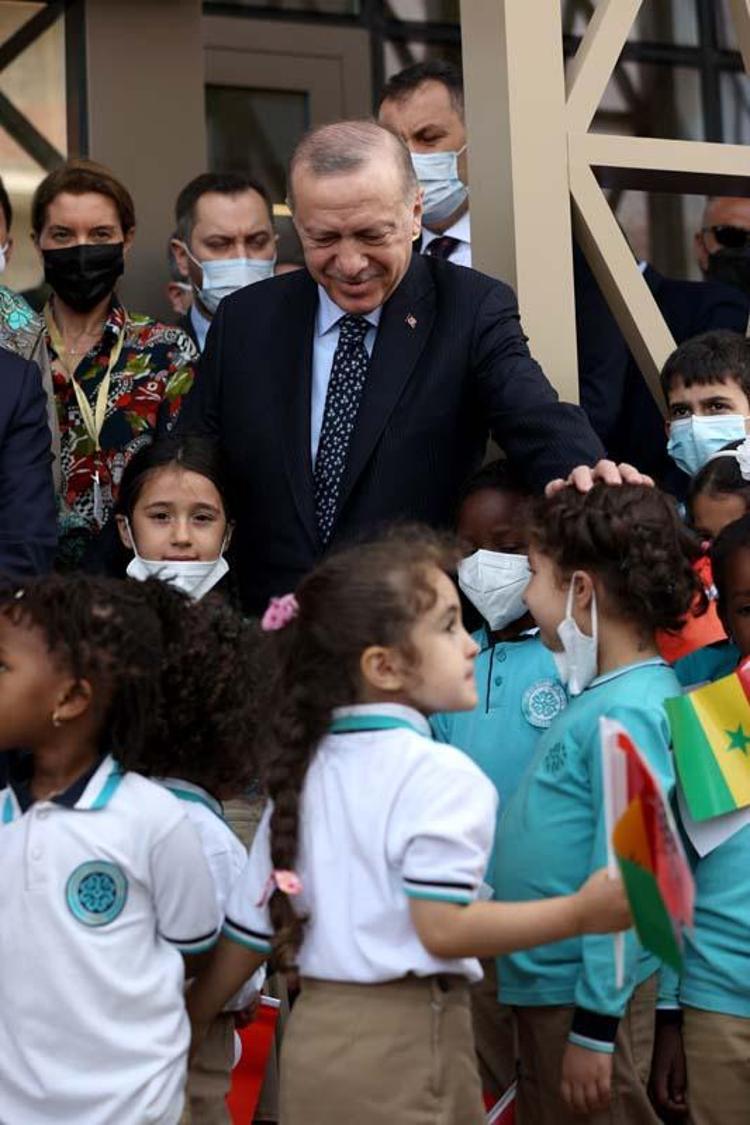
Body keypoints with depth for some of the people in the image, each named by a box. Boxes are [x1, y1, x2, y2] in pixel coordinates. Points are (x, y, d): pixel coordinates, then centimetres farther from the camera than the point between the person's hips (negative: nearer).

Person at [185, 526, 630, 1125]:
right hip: (404, 1039, -7)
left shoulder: (307, 771, 8)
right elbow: (443, 928, -22)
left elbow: (250, 927, 10)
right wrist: (582, 913, -18)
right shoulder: (440, 774, -14)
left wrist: (185, 1030, 20)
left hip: (316, 1034, 7)